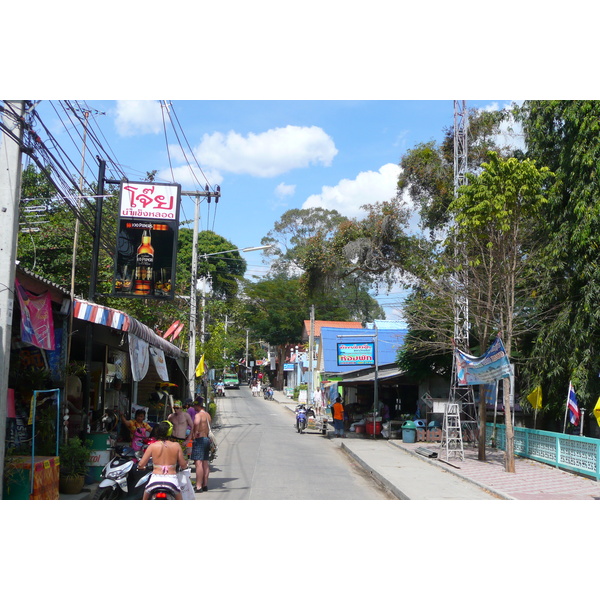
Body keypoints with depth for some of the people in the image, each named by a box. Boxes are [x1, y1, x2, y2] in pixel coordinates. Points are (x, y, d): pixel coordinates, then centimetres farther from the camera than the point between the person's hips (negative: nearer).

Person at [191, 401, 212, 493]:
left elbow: (197, 422, -34)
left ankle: (198, 487, -16)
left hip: (199, 439, -9)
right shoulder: (208, 415, 15)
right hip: (207, 439, 9)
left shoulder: (198, 414, -13)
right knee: (205, 463, 13)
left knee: (198, 463, -12)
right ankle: (205, 485, 19)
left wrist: (195, 432, -22)